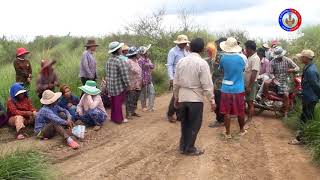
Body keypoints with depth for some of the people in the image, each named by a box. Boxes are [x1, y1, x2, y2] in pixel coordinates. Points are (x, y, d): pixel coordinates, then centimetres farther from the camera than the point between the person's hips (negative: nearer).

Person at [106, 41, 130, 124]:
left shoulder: (108, 61, 6)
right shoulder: (120, 61, -18)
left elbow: (107, 74, 12)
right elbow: (124, 75, -19)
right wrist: (127, 85, -8)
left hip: (111, 86, 7)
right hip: (119, 86, -7)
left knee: (113, 102, 17)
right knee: (118, 103, 3)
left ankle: (113, 117, 28)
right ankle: (119, 119, 12)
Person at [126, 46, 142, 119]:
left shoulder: (136, 61, 12)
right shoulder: (129, 62, -15)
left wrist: (141, 82, 16)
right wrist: (128, 84, -21)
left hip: (138, 85, 9)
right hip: (132, 86, -9)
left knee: (135, 100, 16)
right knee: (130, 101, -2)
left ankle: (133, 112, 27)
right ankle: (128, 114, 5)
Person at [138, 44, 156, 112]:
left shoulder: (148, 59, 10)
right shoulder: (140, 60, -14)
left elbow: (153, 66, 9)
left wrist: (149, 64, -12)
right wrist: (142, 80, -20)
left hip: (149, 80, 7)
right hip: (144, 80, -7)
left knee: (152, 93, 6)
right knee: (144, 94, 5)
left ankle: (150, 107, 12)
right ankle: (144, 107, 19)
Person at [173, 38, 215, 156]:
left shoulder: (181, 61, 3)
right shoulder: (202, 63, -13)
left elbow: (176, 82, 8)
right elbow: (207, 85, -13)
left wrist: (176, 97, 19)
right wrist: (212, 100, -5)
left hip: (182, 97, 5)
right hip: (196, 98, -5)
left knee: (185, 123, 17)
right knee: (194, 125, 8)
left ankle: (183, 147, 26)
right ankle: (190, 149, 15)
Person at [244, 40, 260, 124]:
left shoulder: (255, 58, -18)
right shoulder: (250, 57, 12)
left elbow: (254, 74, -23)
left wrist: (249, 86, -24)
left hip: (251, 84, -9)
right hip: (246, 83, 9)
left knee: (250, 102, -3)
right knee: (248, 101, 16)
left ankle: (249, 121, 4)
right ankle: (248, 118, 27)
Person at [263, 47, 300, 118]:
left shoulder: (287, 60, -5)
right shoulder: (273, 62, -3)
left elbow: (297, 68, -3)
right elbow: (271, 73, -1)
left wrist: (292, 70, -27)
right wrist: (273, 79, -21)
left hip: (284, 81, -1)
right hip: (275, 79, 1)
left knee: (286, 95, -11)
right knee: (266, 83, -29)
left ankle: (285, 112, 4)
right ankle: (265, 97, -7)